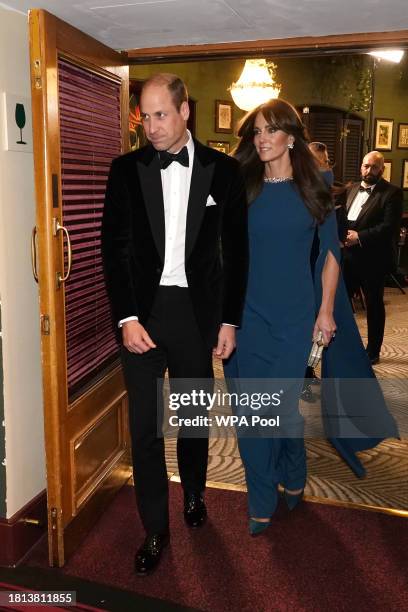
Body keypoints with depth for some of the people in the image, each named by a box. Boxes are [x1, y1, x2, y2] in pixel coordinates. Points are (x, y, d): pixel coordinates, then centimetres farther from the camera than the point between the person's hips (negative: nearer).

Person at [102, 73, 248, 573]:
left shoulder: (222, 170, 0)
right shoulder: (126, 169, 1)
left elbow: (236, 250, 3)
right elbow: (113, 247, 0)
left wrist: (229, 320, 1)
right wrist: (126, 318, -9)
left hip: (198, 312, 0)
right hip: (143, 312, 0)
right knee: (144, 426, 4)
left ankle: (194, 494, 43)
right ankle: (154, 528, 23)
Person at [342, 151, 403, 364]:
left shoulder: (392, 193, -8)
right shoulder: (352, 189, 14)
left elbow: (390, 226, -17)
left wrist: (360, 237, -21)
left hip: (373, 259, -6)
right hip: (349, 256, 6)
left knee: (374, 305, 7)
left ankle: (373, 351, 20)